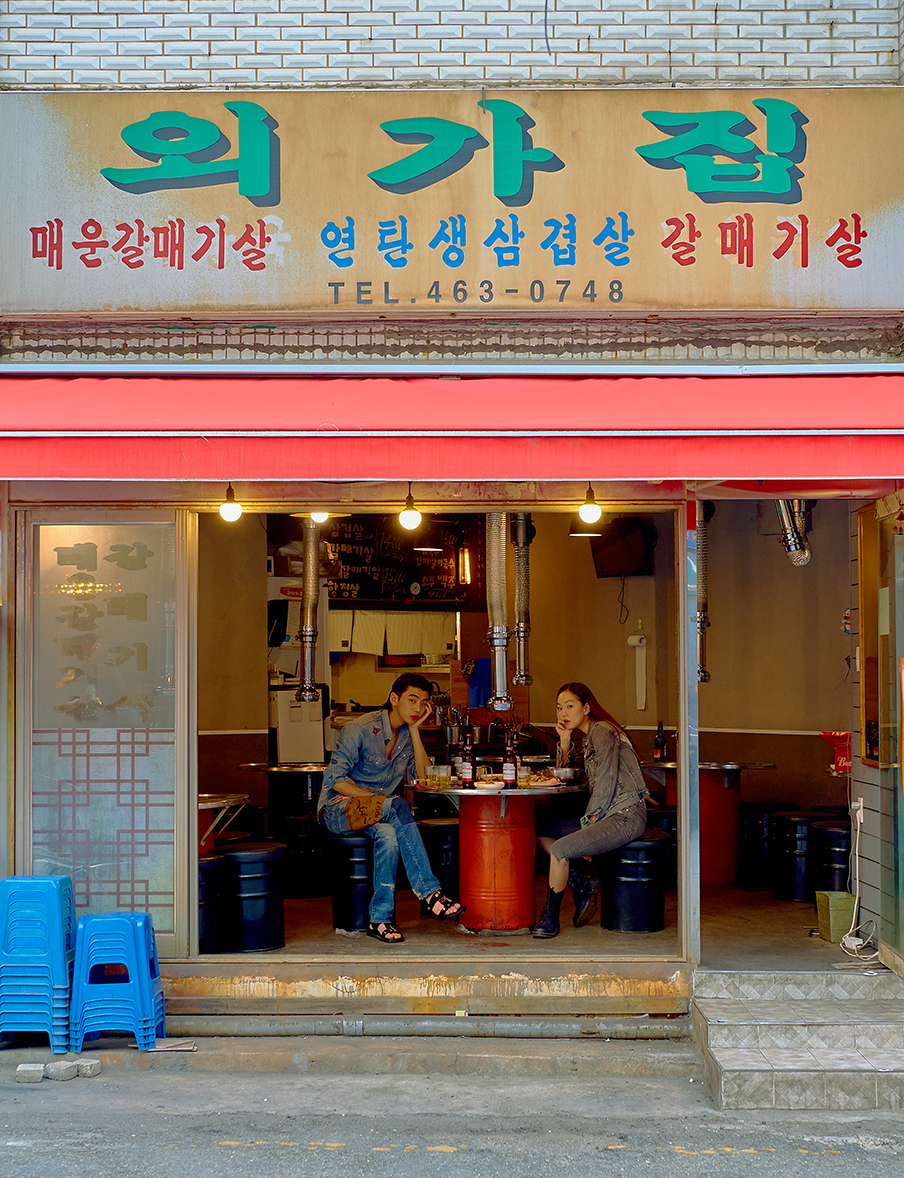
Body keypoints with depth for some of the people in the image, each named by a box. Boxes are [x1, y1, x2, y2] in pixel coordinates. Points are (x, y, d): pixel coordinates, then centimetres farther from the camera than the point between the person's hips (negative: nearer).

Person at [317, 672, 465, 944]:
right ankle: (429, 893, -37)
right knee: (398, 806, -36)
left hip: (377, 813, 6)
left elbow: (423, 776, -4)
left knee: (388, 834, -34)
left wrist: (415, 730, -7)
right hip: (338, 808, -6)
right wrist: (377, 799, -22)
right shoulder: (361, 730, -11)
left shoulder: (407, 734, 9)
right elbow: (334, 779, -15)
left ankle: (380, 919, -31)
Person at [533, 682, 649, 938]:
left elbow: (606, 784, -17)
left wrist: (588, 823, -13)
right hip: (604, 813, 10)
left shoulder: (602, 732, -12)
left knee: (560, 849, -23)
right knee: (541, 831, 7)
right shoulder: (584, 736, 17)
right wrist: (565, 742, 5)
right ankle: (582, 889, 4)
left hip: (626, 816, -10)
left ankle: (550, 917, -7)